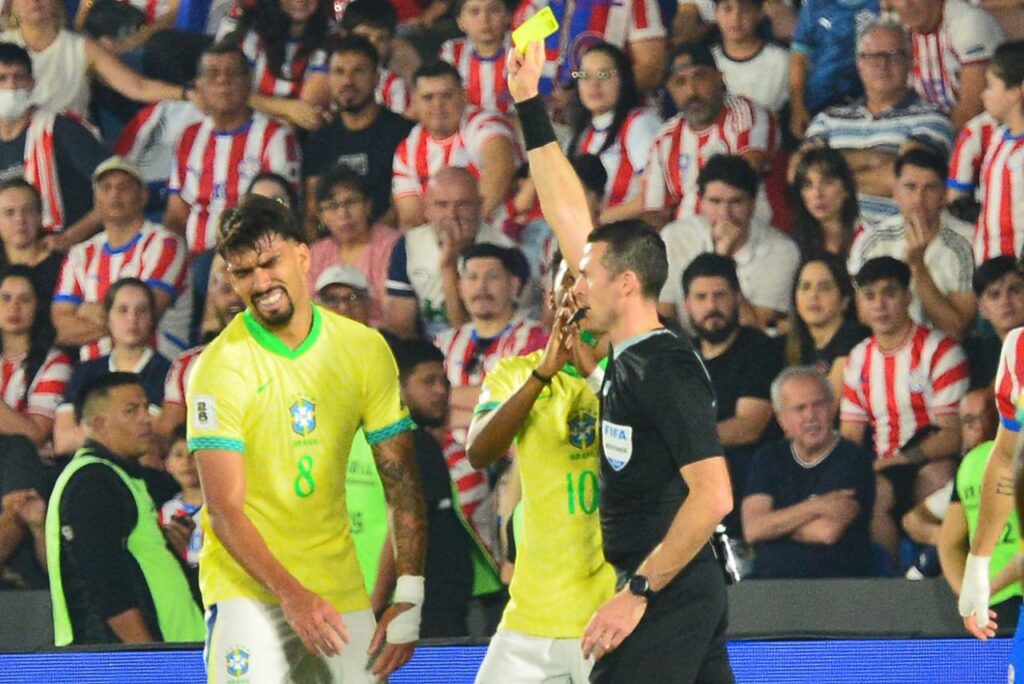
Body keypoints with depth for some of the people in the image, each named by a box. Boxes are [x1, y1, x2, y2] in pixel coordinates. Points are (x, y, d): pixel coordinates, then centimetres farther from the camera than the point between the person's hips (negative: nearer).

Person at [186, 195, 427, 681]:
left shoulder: (365, 350, 2)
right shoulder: (220, 367, -11)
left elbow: (401, 481, 4)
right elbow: (225, 509, -15)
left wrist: (409, 597, -5)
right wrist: (290, 595, -27)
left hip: (340, 586, 4)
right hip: (246, 586, -4)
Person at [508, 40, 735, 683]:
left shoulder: (664, 370, -15)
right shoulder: (633, 355, 11)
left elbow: (713, 494, -21)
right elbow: (571, 217, 19)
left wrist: (638, 592, -22)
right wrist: (529, 105, 23)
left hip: (666, 598, -9)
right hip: (696, 594, 9)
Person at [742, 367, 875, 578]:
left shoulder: (853, 459, -1)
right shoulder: (768, 459, 13)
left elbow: (828, 532, -12)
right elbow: (752, 530, -2)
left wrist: (777, 525, 2)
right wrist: (815, 507, -9)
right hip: (768, 582, 2)